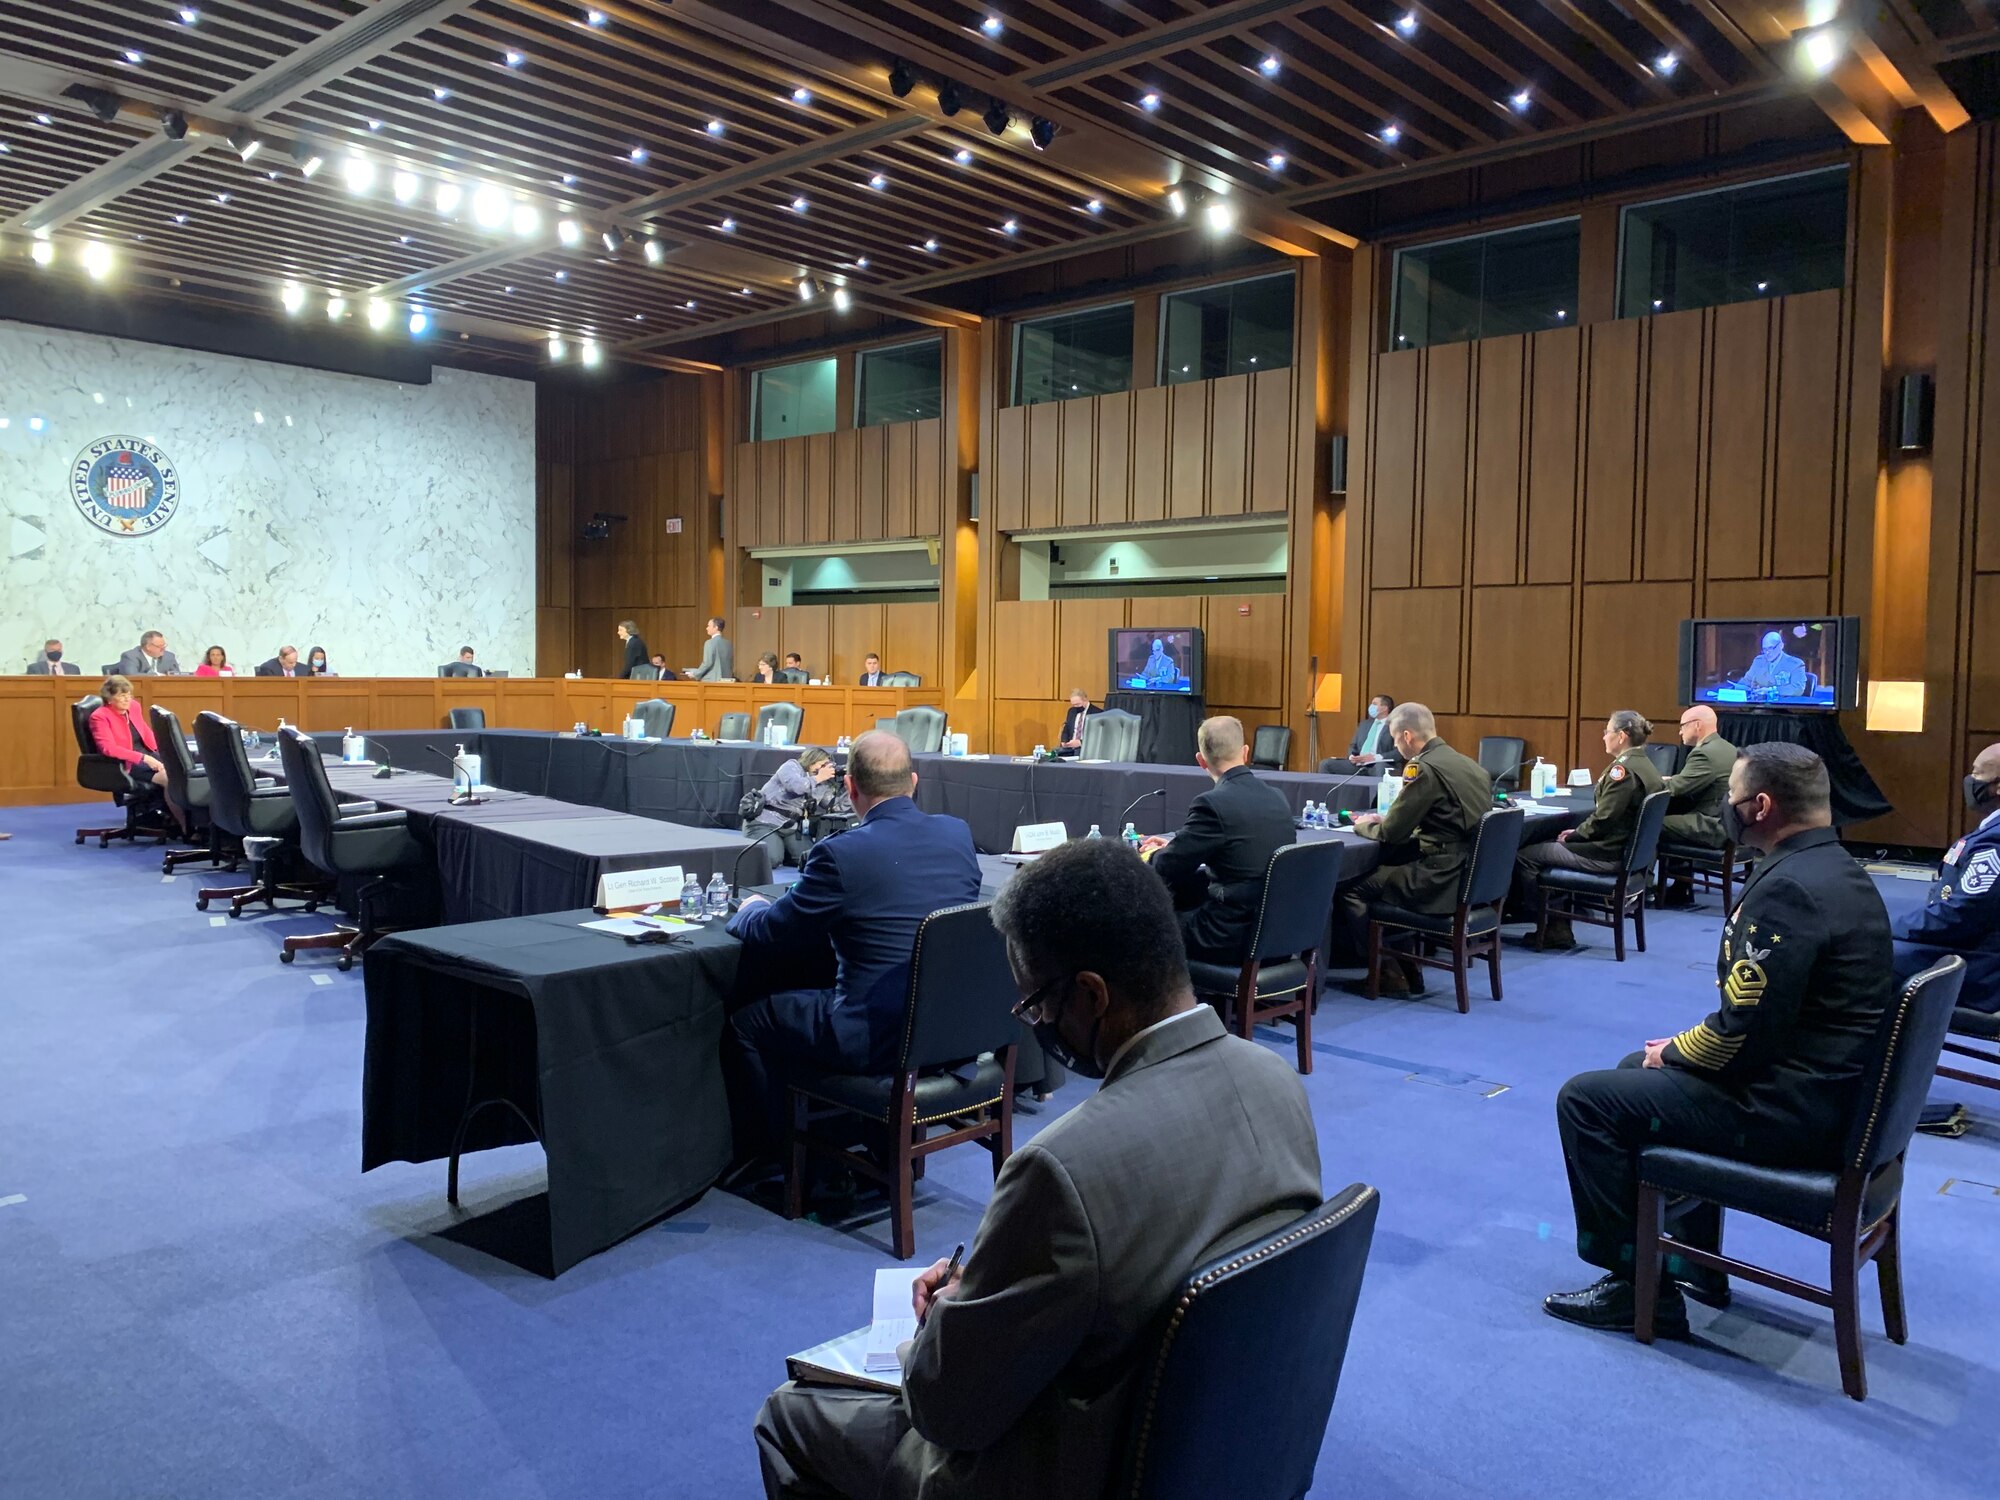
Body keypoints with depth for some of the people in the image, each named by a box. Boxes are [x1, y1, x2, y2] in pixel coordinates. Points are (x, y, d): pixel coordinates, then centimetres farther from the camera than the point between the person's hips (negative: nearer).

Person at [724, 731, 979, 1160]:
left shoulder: (840, 853, -18)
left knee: (746, 1023, 16)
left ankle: (765, 1154, 32)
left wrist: (752, 908, 18)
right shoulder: (959, 834, 0)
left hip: (879, 1037, -7)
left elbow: (770, 938, -6)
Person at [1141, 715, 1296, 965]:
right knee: (1177, 897, 24)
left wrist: (1155, 854, 12)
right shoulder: (1277, 800, 6)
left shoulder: (1213, 803, -18)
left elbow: (1167, 871, -10)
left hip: (1234, 937, -7)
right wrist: (1172, 847, 22)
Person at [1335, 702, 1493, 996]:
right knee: (1381, 869, 25)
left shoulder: (1425, 768, -16)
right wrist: (1386, 818, 18)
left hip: (1441, 881, -9)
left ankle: (1388, 975, 8)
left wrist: (1362, 826, 8)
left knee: (1352, 889, 0)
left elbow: (1391, 833, -12)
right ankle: (1407, 969, 24)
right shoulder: (1467, 764, 11)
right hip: (1472, 877, 9)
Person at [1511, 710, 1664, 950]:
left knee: (1523, 857, -7)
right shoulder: (1646, 766, 10)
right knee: (1549, 846, 25)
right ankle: (1557, 930, 19)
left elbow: (1603, 820, -22)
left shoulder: (1623, 768, -19)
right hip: (1628, 849, 11)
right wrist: (1577, 832, 9)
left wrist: (1574, 835, -6)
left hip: (1607, 854, -11)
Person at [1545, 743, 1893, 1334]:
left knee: (1585, 1099, -5)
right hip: (1832, 1086, 10)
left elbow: (1743, 1033, -26)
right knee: (1637, 1071, 25)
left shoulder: (1788, 887, -24)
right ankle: (1694, 1262, 31)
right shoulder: (1836, 869, 8)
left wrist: (1673, 1052, -7)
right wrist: (1683, 1047, 8)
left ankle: (1637, 1288, 6)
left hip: (1788, 1109, -10)